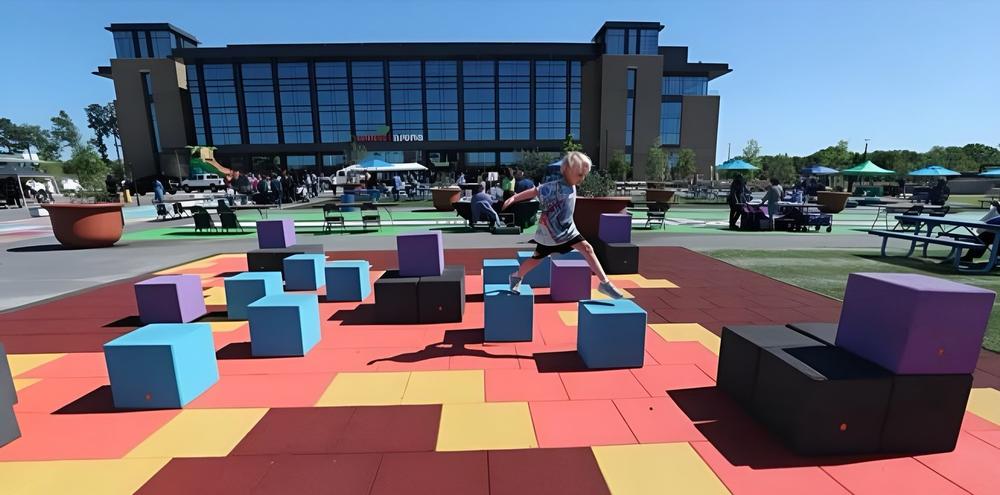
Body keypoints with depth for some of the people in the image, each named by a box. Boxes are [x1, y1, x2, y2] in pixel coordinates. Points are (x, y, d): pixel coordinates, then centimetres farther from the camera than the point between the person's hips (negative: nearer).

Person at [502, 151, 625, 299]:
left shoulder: (572, 187, 2)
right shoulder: (555, 187, -23)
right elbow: (535, 191, -24)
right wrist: (514, 198, -28)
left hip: (567, 230, 7)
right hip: (549, 233, -7)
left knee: (587, 248, -6)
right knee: (536, 259, 9)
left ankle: (604, 283, -1)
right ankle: (516, 277, 34)